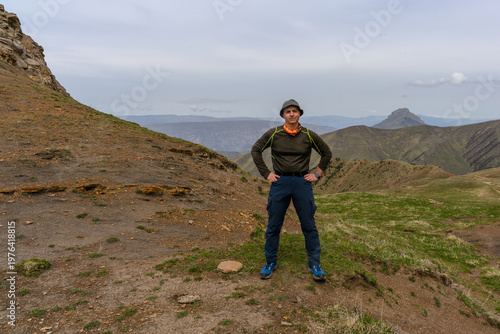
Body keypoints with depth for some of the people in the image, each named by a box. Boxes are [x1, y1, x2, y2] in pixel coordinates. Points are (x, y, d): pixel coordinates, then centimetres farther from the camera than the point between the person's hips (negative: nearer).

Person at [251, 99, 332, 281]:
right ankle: (270, 262, 22)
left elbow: (327, 153, 14)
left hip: (302, 183, 0)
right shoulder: (273, 134, -1)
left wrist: (317, 173, 7)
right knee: (273, 225, 6)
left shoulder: (308, 135, 1)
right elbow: (255, 150, 8)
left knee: (309, 225, 4)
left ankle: (314, 264, 18)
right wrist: (266, 173, 2)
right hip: (280, 182, 0)